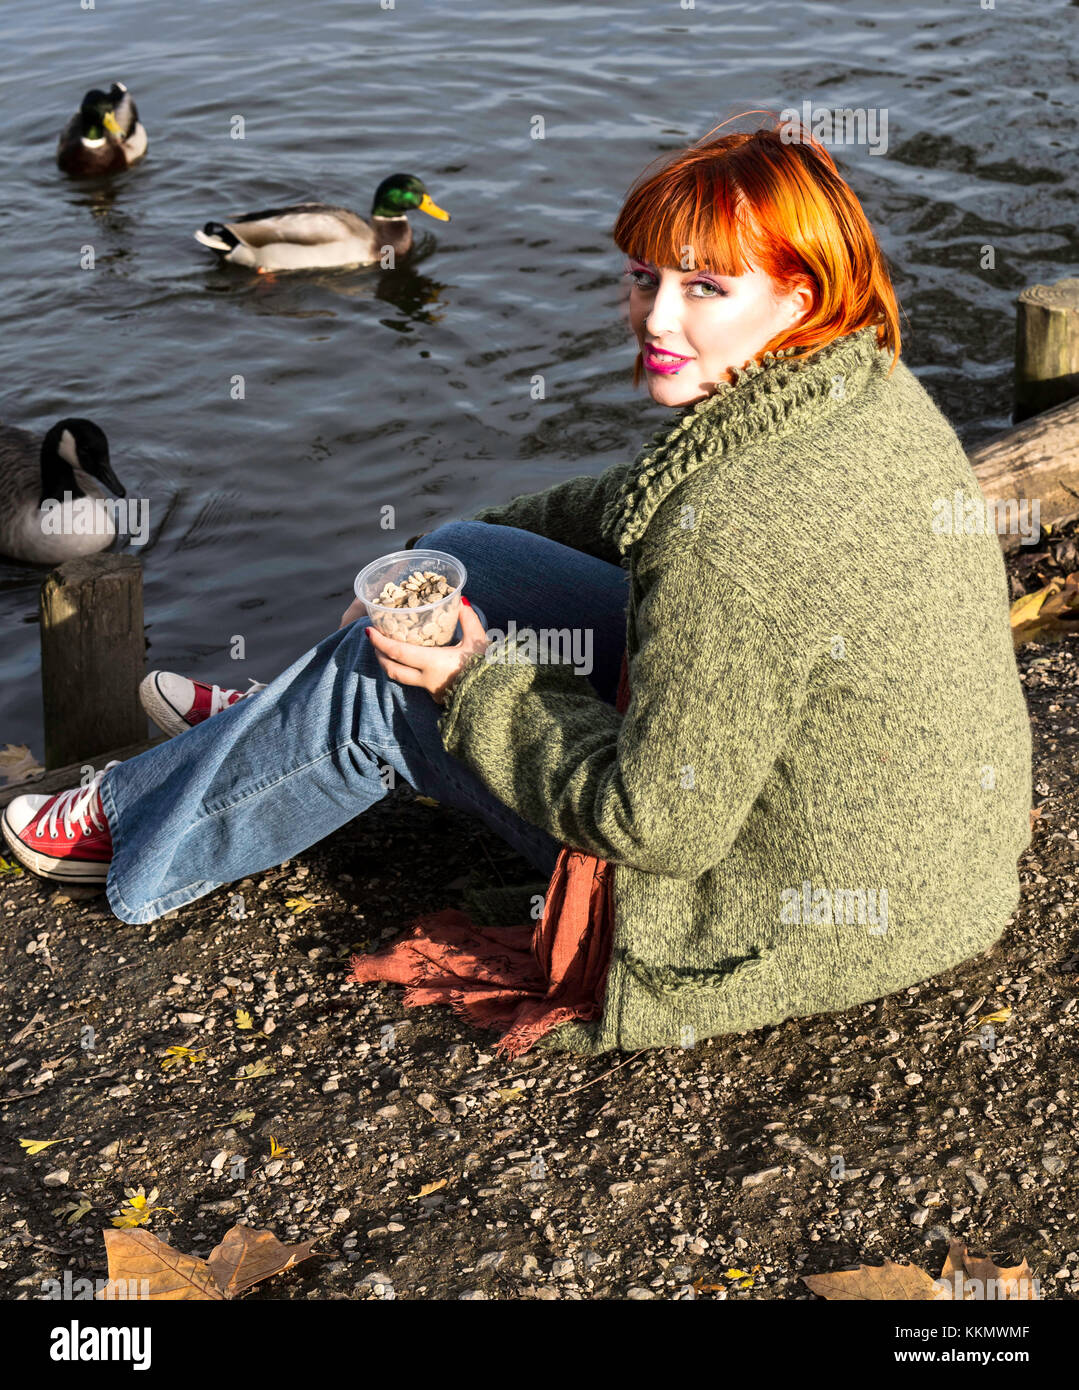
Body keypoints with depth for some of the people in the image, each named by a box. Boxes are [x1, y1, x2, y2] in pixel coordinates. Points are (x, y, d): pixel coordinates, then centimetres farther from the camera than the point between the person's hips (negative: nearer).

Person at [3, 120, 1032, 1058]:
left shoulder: (740, 535, -35)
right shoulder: (869, 388, -4)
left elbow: (655, 821, -27)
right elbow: (645, 503, 14)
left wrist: (473, 683, -13)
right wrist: (466, 544, 20)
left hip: (813, 914, -9)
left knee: (384, 674, 0)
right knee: (456, 558, 14)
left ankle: (134, 826, 27)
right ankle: (280, 731, 42)